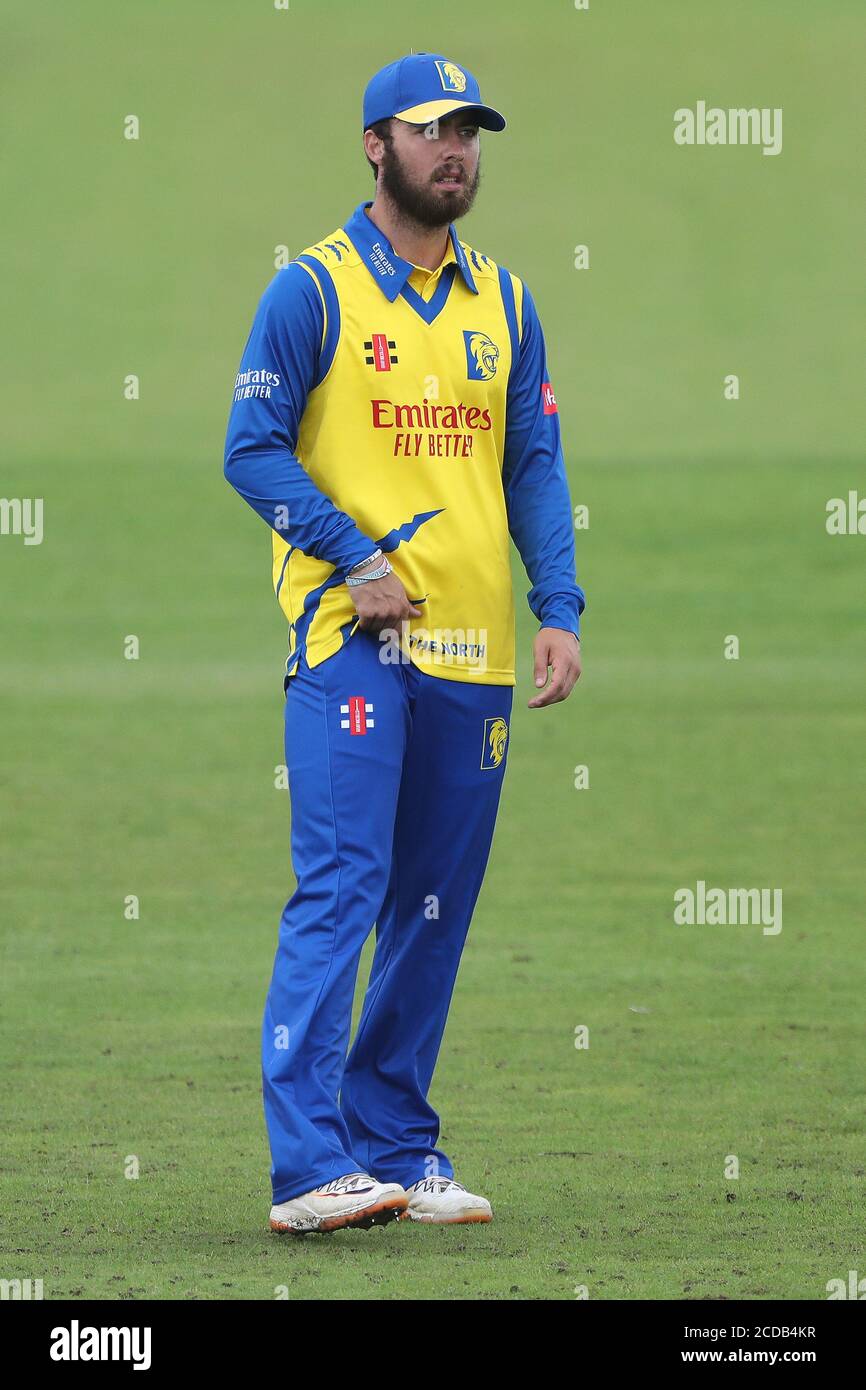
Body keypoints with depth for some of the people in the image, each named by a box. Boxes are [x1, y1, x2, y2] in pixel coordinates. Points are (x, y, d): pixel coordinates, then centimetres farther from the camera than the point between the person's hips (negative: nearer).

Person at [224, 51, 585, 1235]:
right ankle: (310, 1168, -17)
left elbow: (534, 463, 13)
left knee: (436, 906, 9)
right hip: (352, 641, -6)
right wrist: (356, 562, -14)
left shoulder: (502, 302, 14)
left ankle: (396, 1147, 17)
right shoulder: (313, 291, -2)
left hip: (476, 650, 6)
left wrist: (560, 609, 1)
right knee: (341, 887, -13)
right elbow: (254, 449, -5)